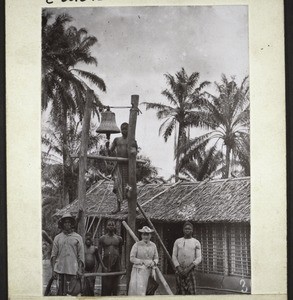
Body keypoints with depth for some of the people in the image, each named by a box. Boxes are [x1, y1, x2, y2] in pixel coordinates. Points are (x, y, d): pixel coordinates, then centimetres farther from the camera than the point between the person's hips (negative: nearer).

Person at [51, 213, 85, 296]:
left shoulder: (78, 237, 7)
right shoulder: (57, 238, 10)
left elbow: (81, 255, 5)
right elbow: (53, 255, 10)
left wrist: (80, 269, -4)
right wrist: (53, 269, 2)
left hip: (73, 270, -1)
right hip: (60, 269, 1)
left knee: (74, 291, -5)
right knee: (61, 292, 1)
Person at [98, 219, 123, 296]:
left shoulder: (119, 239, 8)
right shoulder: (102, 238, 2)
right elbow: (99, 253, 1)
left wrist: (120, 265, 9)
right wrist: (103, 265, -8)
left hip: (116, 264, 2)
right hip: (106, 264, -2)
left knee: (115, 285, 3)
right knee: (106, 285, -6)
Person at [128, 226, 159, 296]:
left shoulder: (153, 245, 8)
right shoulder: (137, 245, -3)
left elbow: (156, 258, 14)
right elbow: (132, 258, -5)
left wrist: (153, 262, -8)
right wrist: (143, 262, -14)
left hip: (149, 271, 3)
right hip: (139, 271, -3)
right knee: (138, 289, -13)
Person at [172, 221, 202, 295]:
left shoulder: (196, 242, 6)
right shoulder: (178, 241, 11)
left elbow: (199, 258, 0)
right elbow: (174, 256, 7)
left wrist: (189, 268, -13)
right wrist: (178, 268, -8)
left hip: (190, 270, -1)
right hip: (179, 271, 1)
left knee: (191, 292, -9)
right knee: (180, 292, 0)